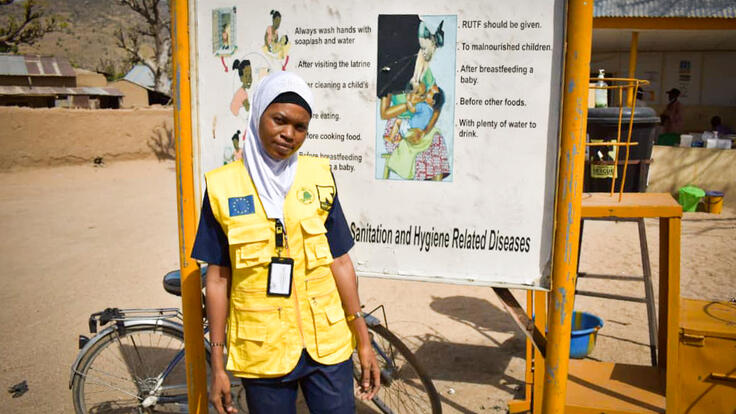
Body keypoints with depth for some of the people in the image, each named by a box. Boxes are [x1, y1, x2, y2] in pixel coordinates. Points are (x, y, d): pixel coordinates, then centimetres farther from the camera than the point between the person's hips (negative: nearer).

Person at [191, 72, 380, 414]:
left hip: (327, 344, 1)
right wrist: (217, 365, 0)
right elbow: (218, 278, -2)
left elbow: (340, 261, 1)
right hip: (262, 352, -1)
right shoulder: (223, 186, -5)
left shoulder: (319, 176, -1)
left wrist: (363, 340, 1)